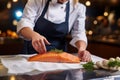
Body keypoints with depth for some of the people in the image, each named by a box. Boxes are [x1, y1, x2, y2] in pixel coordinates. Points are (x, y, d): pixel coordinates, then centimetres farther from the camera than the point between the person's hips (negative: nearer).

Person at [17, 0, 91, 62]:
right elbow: (24, 23, -16)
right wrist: (34, 35, -38)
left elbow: (79, 34, -6)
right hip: (32, 54, -1)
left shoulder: (79, 8, -5)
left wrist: (82, 49, -28)